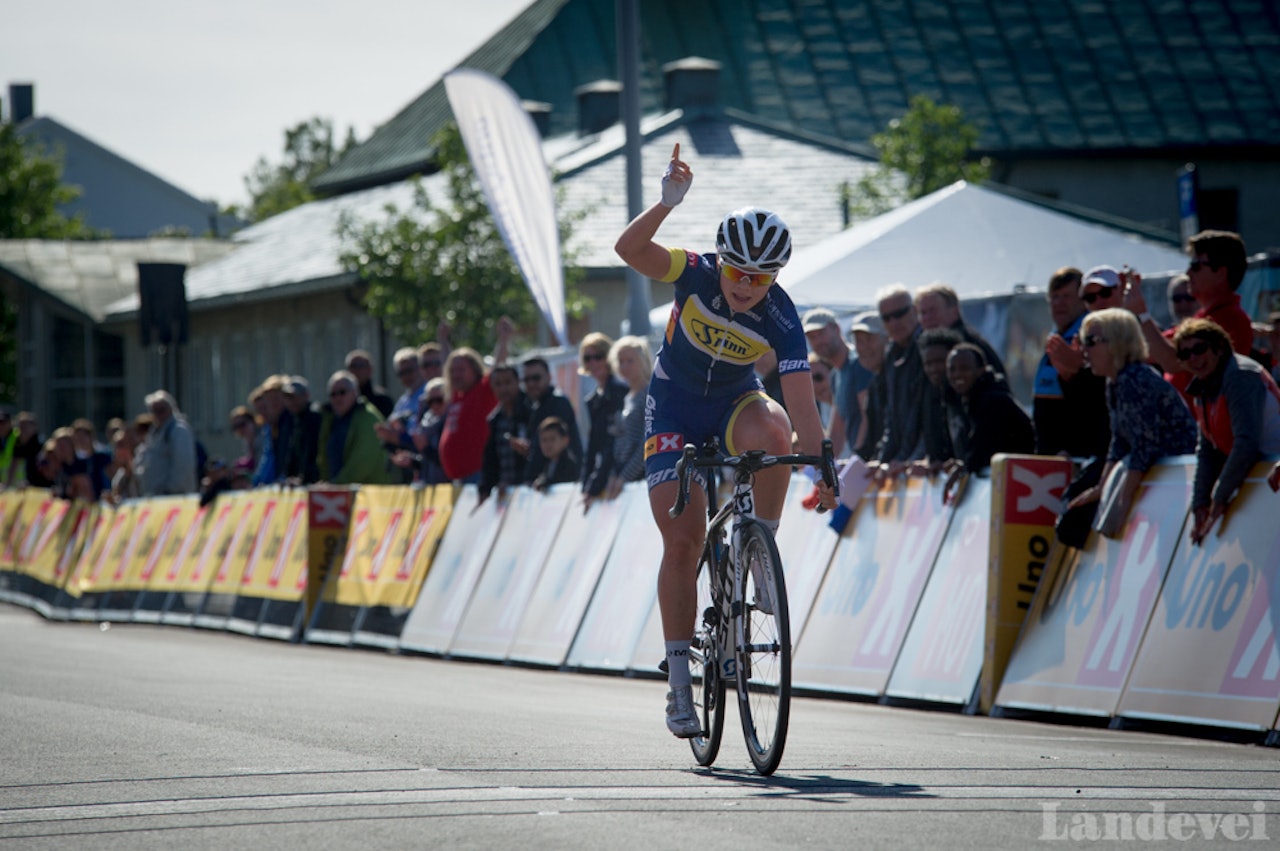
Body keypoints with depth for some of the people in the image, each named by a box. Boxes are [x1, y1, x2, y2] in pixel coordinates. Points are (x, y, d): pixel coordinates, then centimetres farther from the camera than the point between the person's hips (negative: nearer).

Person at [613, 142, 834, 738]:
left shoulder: (780, 318, -23)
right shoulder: (697, 274, -22)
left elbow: (800, 395, -29)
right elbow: (629, 249, -36)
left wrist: (820, 464, -40)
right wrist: (667, 203, -50)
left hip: (736, 401, 0)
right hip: (675, 403, 0)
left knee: (773, 433, -37)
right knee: (682, 539, -8)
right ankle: (679, 677, 0)